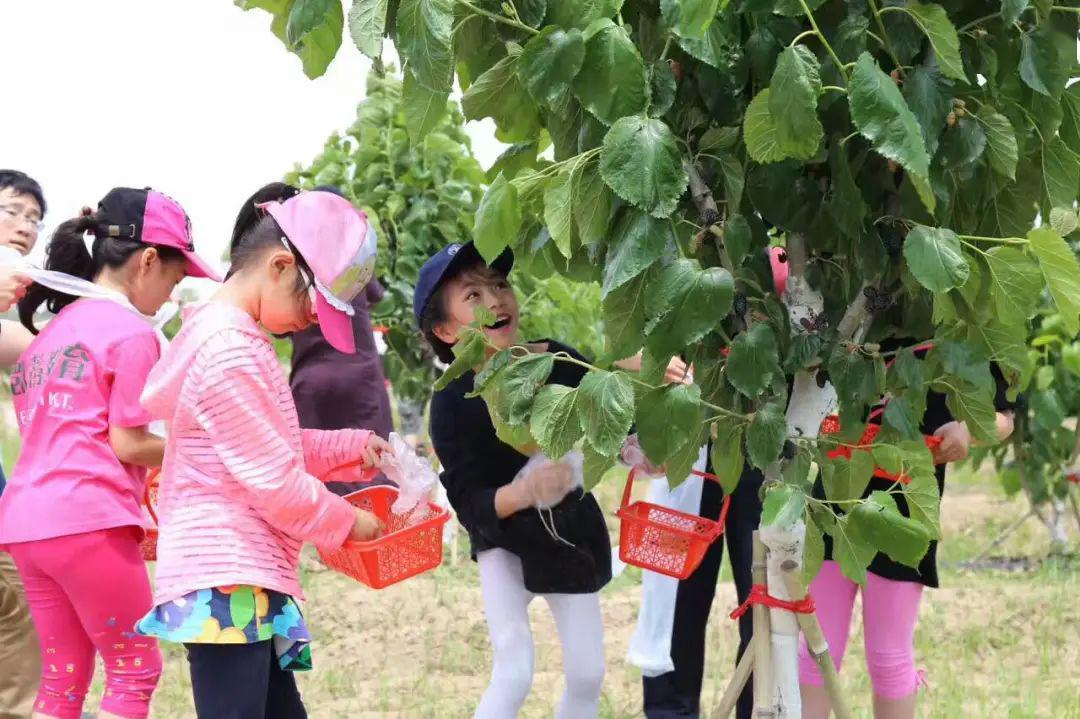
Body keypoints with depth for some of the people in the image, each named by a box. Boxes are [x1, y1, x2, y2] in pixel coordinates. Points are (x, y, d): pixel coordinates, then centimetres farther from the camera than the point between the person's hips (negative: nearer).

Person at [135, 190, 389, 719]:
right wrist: (345, 523, -3)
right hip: (227, 582, -11)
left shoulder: (222, 335, 14)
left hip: (241, 578, 11)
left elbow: (272, 445, 22)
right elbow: (273, 479, -16)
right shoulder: (232, 355, -19)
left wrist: (353, 448, 12)